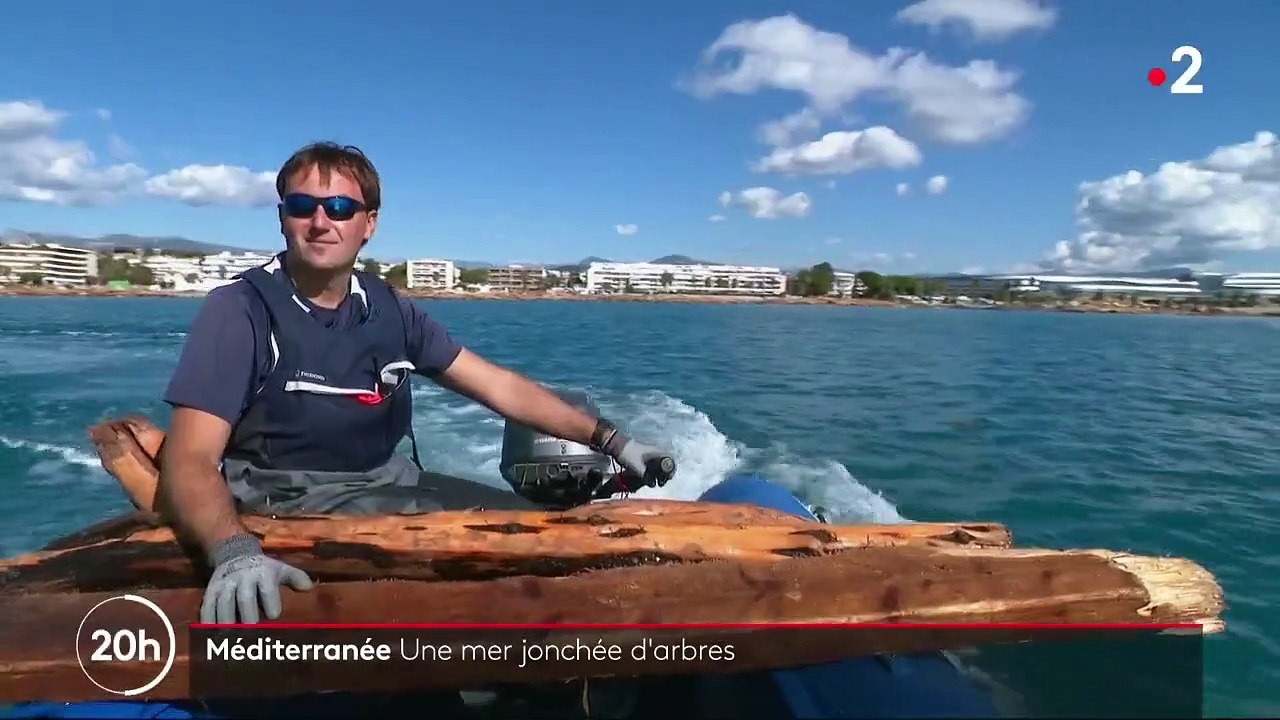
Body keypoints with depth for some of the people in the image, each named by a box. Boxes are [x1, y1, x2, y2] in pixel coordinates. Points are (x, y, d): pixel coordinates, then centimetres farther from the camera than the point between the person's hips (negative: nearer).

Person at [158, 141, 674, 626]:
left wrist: (608, 440, 3)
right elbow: (190, 459, -20)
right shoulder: (240, 309, -11)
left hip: (388, 485, 6)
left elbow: (500, 387, 7)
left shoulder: (388, 312, 4)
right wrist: (234, 553, -42)